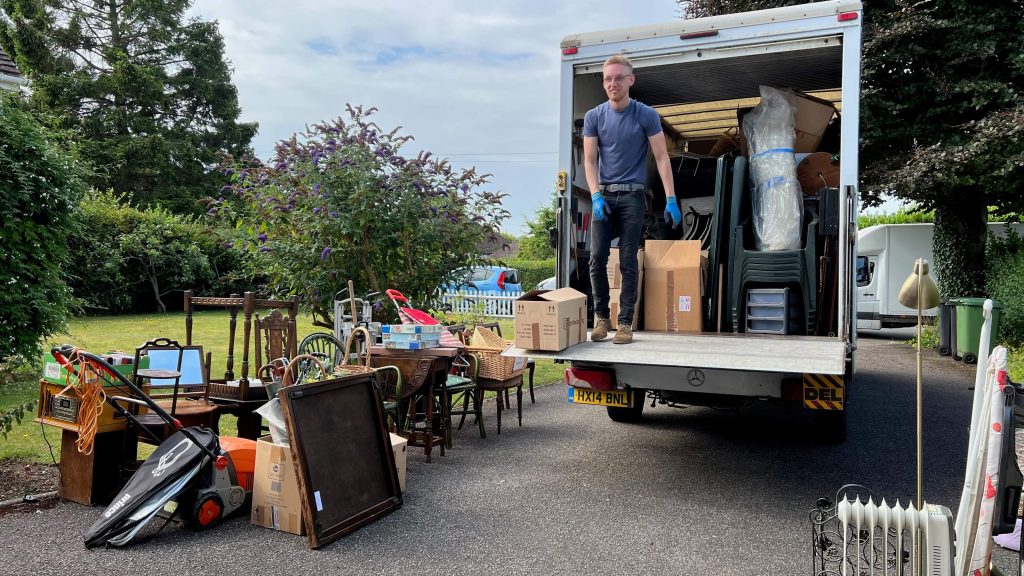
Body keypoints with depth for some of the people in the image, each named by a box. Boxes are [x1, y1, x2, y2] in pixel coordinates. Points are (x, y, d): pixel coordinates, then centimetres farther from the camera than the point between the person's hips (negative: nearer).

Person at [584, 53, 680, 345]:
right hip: (603, 195, 2)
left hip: (632, 195, -2)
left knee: (628, 261, -2)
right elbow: (590, 160, 3)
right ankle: (600, 317, 11)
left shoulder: (646, 115, -2)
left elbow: (662, 158, -3)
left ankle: (625, 322, 5)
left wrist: (671, 199, -10)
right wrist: (596, 196, -10)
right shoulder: (594, 117, 5)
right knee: (597, 258, -3)